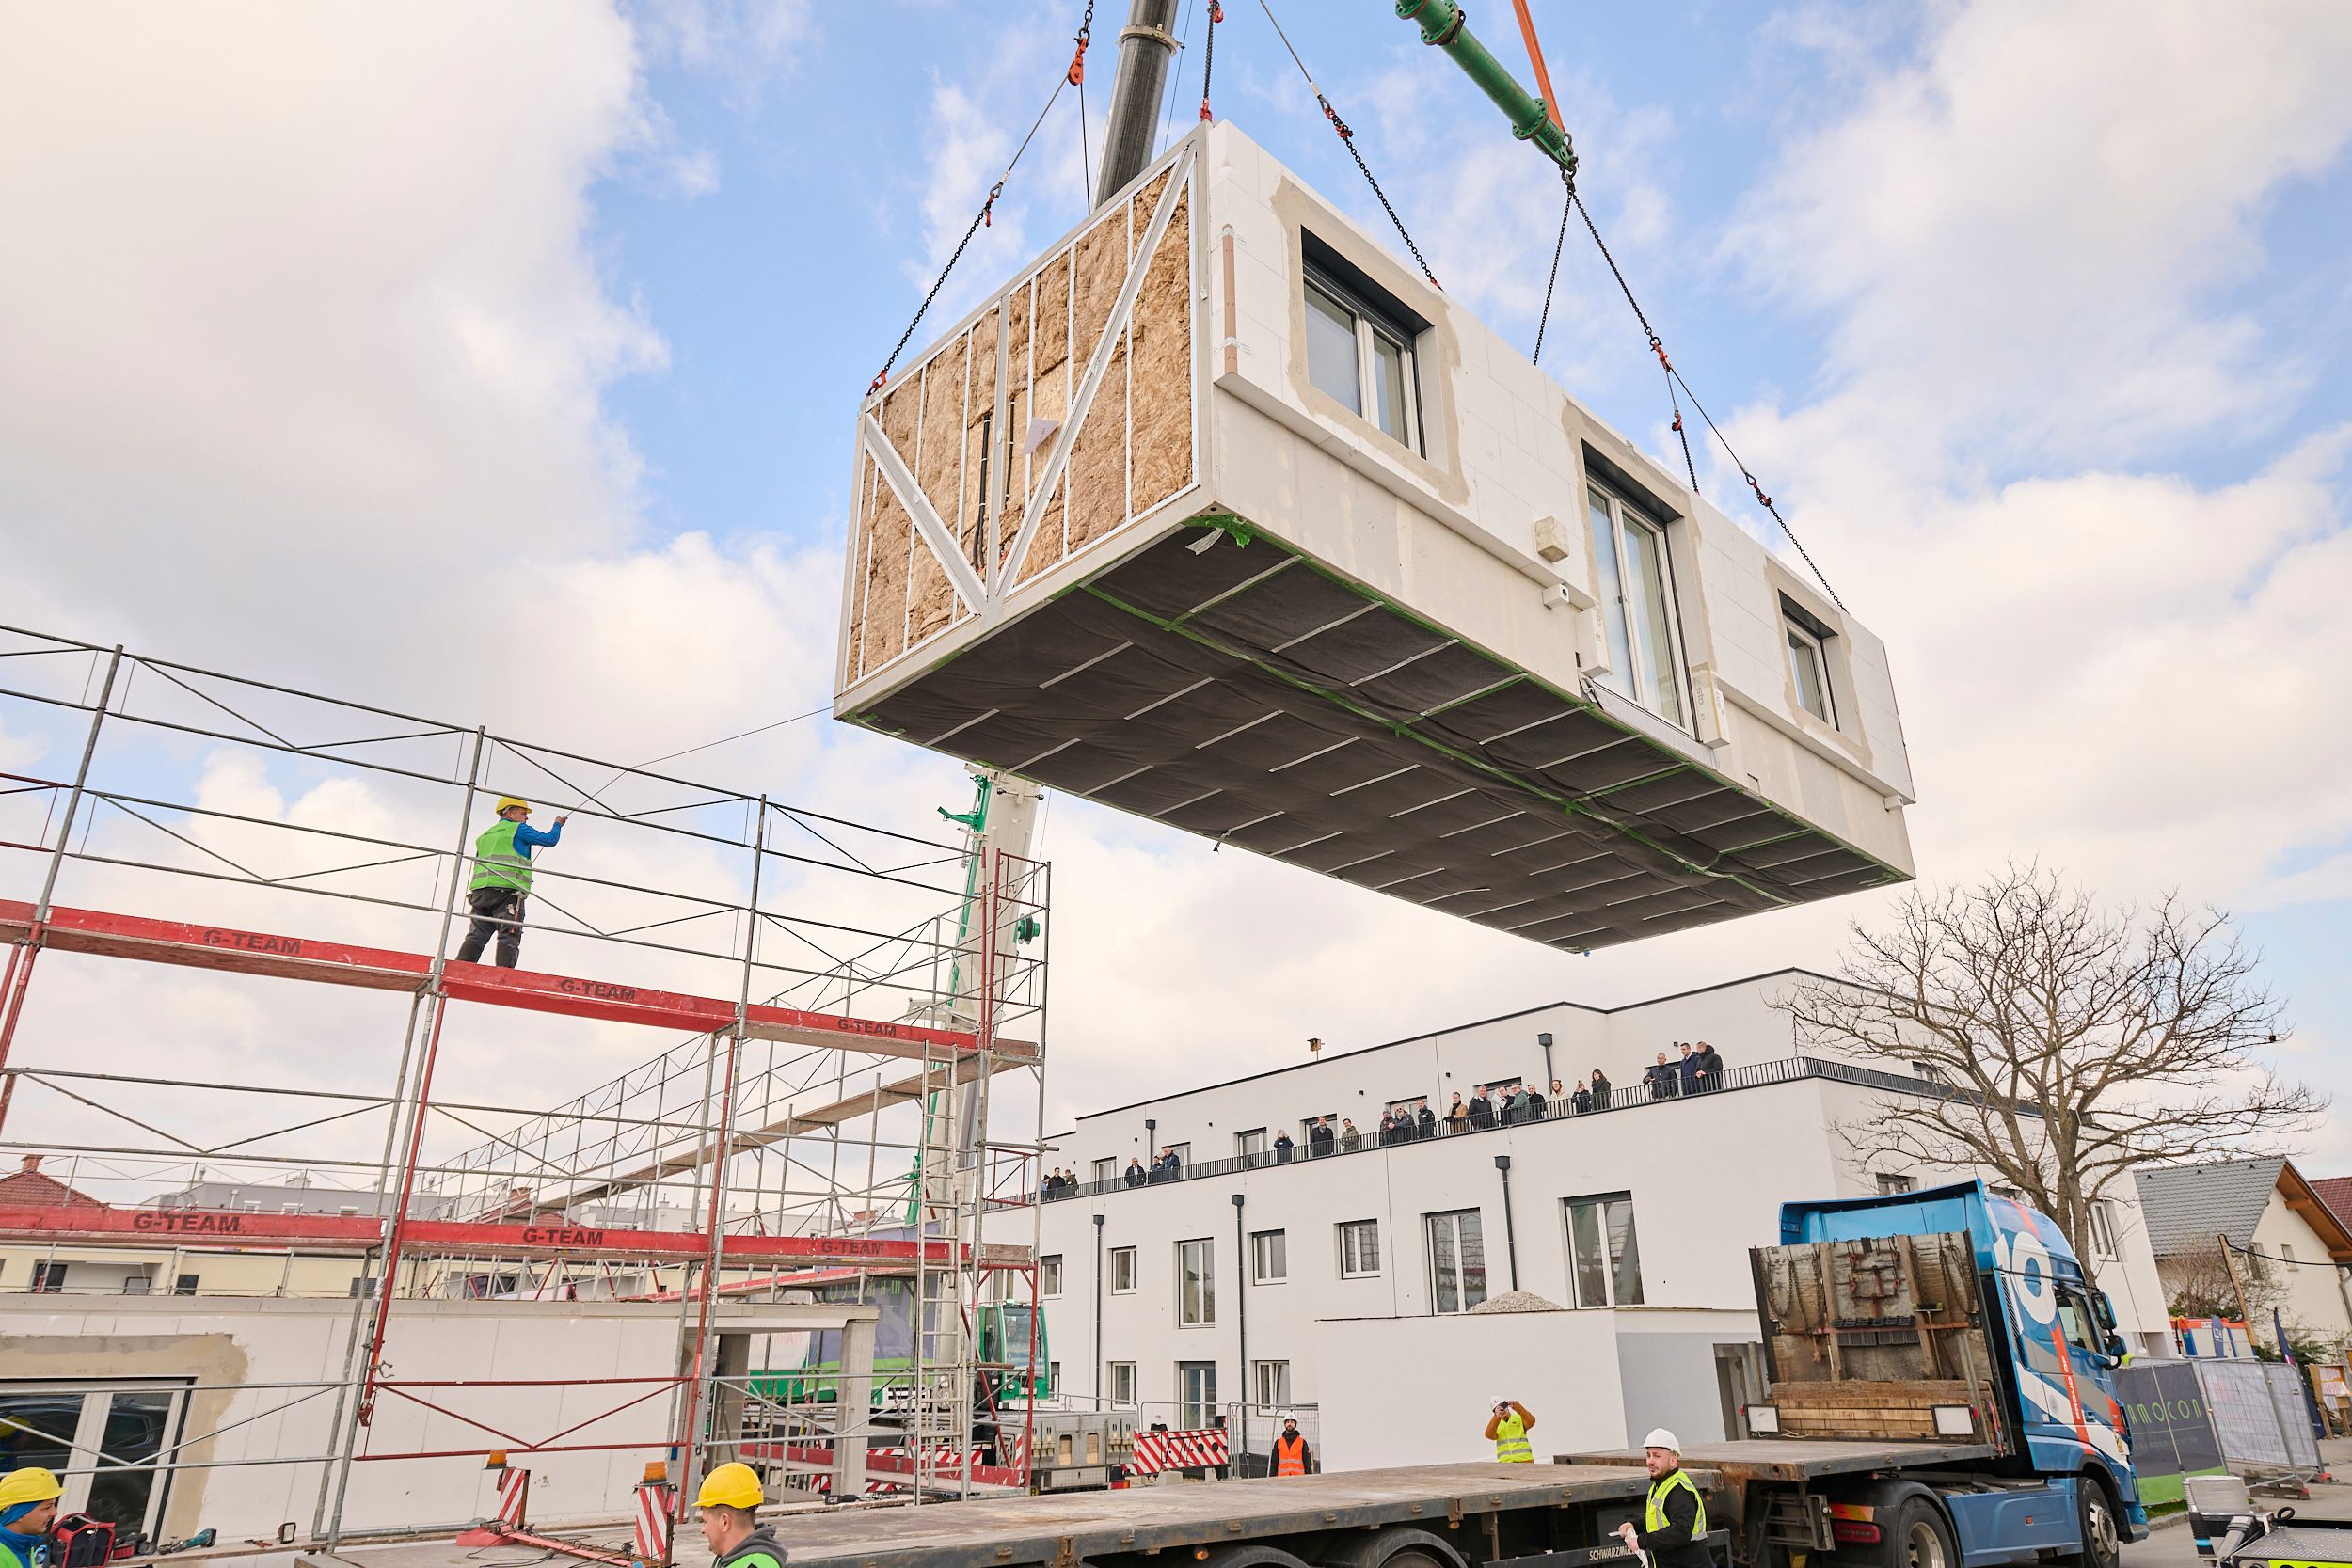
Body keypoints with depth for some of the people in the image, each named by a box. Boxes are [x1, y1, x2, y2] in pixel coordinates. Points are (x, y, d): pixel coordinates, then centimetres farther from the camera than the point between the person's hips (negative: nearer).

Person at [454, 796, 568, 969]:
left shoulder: (485, 835, 29)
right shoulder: (518, 829, 6)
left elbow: (478, 866, 29)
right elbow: (550, 840, 7)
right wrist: (558, 825, 26)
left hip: (479, 890, 7)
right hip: (507, 890, -7)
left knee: (476, 937, 3)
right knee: (508, 938, -11)